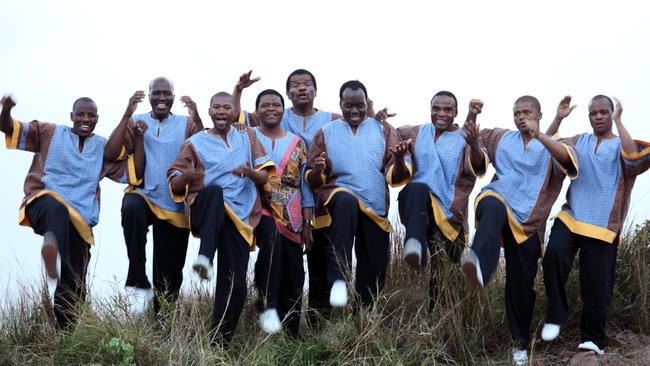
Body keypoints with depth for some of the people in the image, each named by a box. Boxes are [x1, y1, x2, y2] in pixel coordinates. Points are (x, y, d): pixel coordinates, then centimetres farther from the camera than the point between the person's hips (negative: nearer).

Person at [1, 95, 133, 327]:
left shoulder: (104, 148, 20)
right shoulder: (50, 133, 14)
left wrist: (139, 139, 3)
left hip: (80, 221, 4)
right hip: (44, 201, -3)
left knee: (74, 286, 0)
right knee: (57, 210, -43)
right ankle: (53, 245, -74)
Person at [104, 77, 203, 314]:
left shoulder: (186, 124, 8)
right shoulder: (136, 121, 8)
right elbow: (111, 154, -6)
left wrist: (197, 118, -19)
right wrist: (127, 115, -12)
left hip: (176, 207, 2)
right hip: (143, 195, -1)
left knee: (169, 274, 4)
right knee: (132, 207, -38)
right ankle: (138, 283, -29)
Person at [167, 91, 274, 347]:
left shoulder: (248, 138, 16)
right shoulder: (195, 143, 9)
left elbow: (264, 177, 9)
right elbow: (174, 185, 4)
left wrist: (250, 172, -15)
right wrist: (187, 176, -20)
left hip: (238, 216, 2)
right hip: (203, 210, -2)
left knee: (235, 284, -8)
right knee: (215, 190, -37)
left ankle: (219, 343, 2)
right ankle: (204, 258, -48)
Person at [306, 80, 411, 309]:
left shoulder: (383, 130, 10)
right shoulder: (326, 133, 9)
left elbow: (396, 177, 3)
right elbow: (313, 182, 8)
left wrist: (399, 160, -19)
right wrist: (317, 171, -15)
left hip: (376, 209, 3)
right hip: (339, 195, -3)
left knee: (374, 269, 3)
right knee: (346, 201, -37)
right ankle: (338, 279, -40)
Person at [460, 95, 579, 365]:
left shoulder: (551, 147, 7)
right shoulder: (501, 138, 16)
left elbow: (569, 161, -17)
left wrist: (539, 135, -30)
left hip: (528, 221, 1)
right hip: (498, 199, 0)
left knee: (521, 283, 5)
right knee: (493, 209, -40)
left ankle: (520, 342, 26)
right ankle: (479, 265, -71)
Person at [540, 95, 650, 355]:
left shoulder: (622, 146, 5)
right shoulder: (579, 142, 15)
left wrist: (618, 121, -13)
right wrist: (558, 119, 1)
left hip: (602, 226, -2)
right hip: (570, 216, 2)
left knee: (596, 286, 2)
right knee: (554, 252, -28)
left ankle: (592, 338, 21)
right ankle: (556, 314, -13)